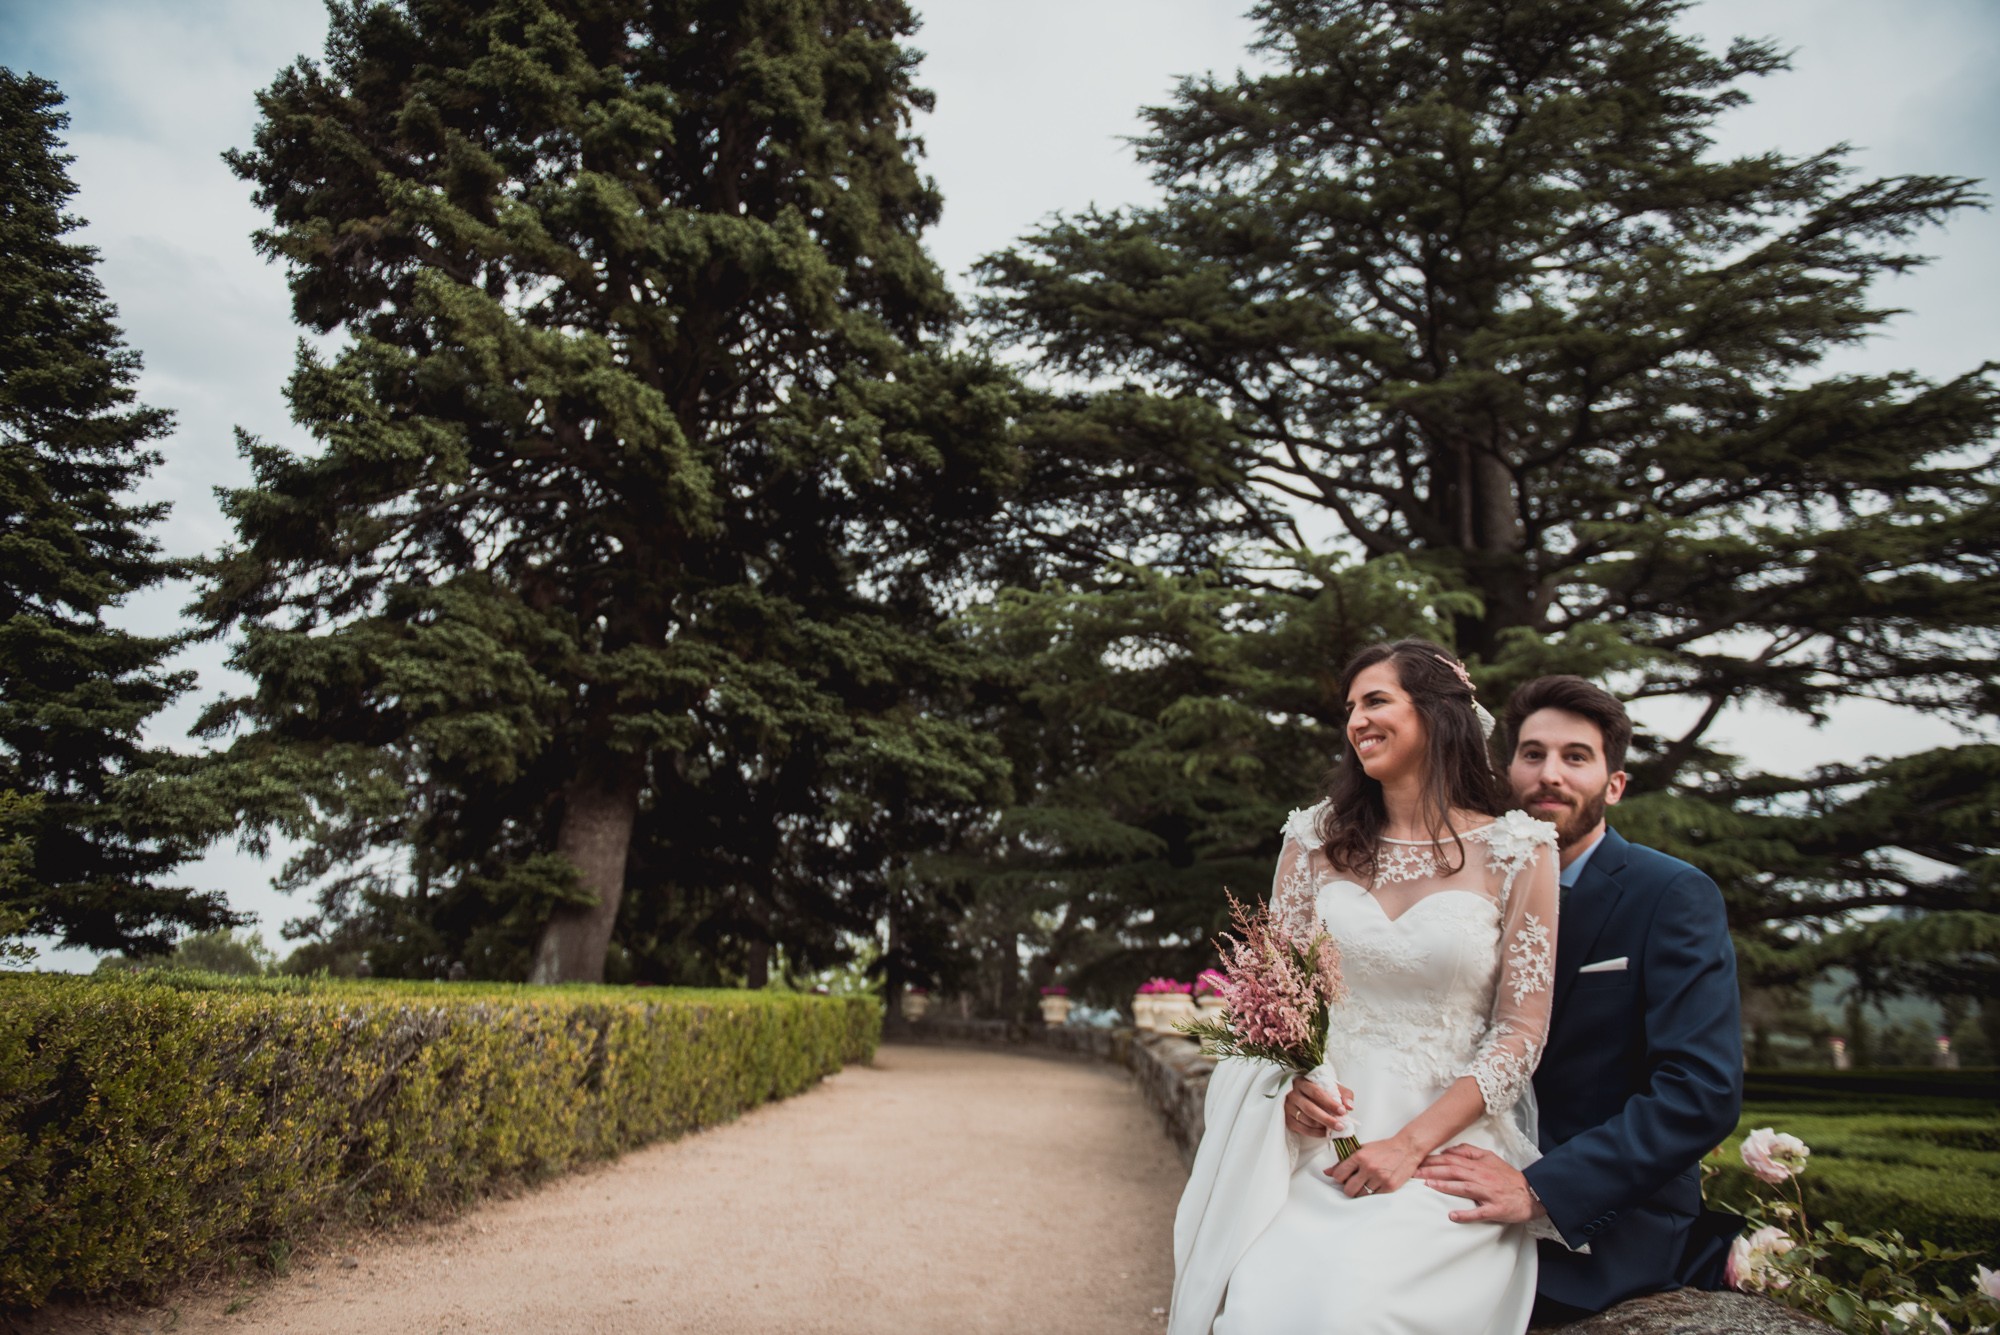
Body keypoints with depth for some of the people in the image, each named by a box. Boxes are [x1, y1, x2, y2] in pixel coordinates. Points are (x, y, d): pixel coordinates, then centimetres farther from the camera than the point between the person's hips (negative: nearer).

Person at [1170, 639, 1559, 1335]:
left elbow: (1521, 1029, -1)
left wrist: (1413, 1143, -12)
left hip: (1451, 1140, -2)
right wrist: (1291, 1081, -10)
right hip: (1323, 1131, 2)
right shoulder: (1317, 838, 10)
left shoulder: (1517, 851, 1)